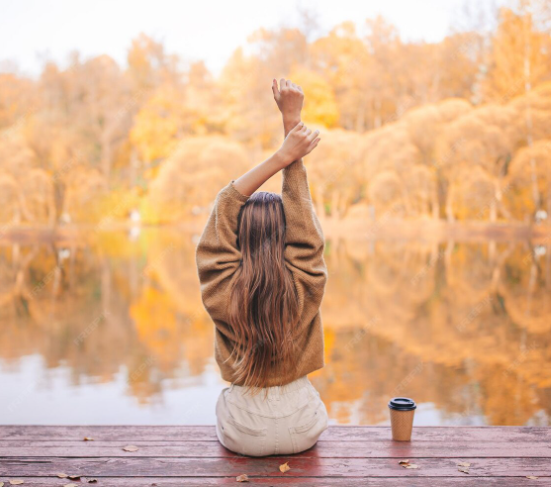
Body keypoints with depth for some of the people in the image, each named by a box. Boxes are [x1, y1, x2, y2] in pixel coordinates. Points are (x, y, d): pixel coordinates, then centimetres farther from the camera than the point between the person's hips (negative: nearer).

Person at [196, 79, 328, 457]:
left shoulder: (222, 291, -22)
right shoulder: (306, 286, -22)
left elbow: (226, 203, -16)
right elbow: (301, 205, -17)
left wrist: (283, 155, -19)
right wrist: (292, 120, -14)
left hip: (242, 435, 0)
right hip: (300, 429, 1)